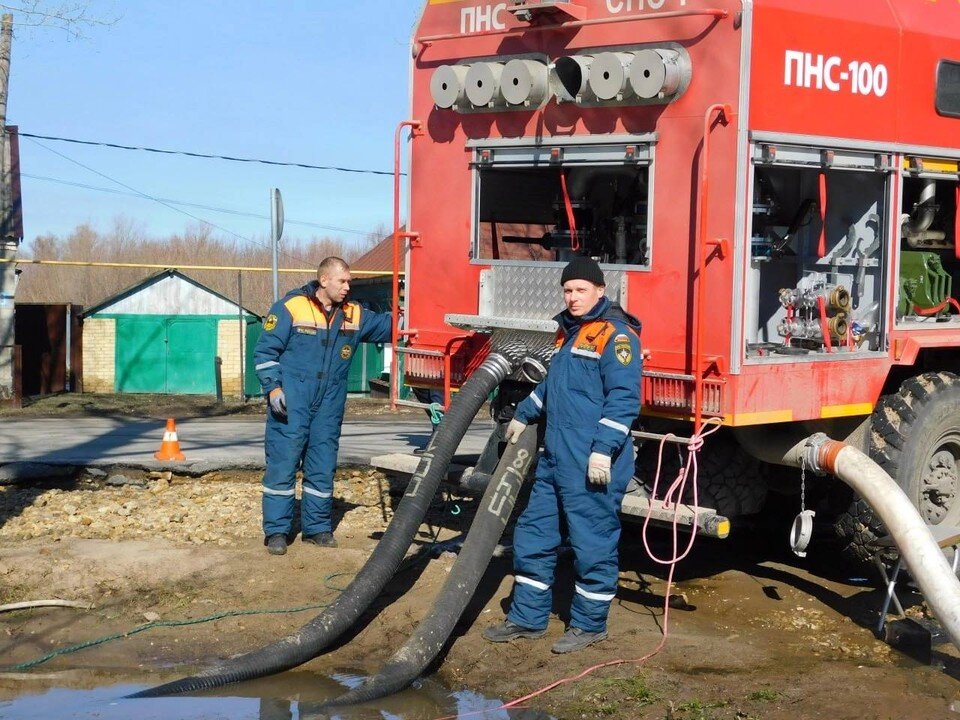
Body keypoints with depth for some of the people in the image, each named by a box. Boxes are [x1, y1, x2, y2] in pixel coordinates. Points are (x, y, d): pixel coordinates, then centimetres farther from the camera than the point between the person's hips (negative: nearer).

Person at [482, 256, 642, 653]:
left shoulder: (615, 334, -11)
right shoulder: (569, 332, 18)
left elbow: (624, 397, -18)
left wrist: (604, 449, -23)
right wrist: (523, 415, 40)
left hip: (593, 465, -10)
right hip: (554, 458, 10)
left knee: (592, 543, 0)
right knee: (532, 534, 12)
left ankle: (589, 624, 13)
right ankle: (527, 618, 22)